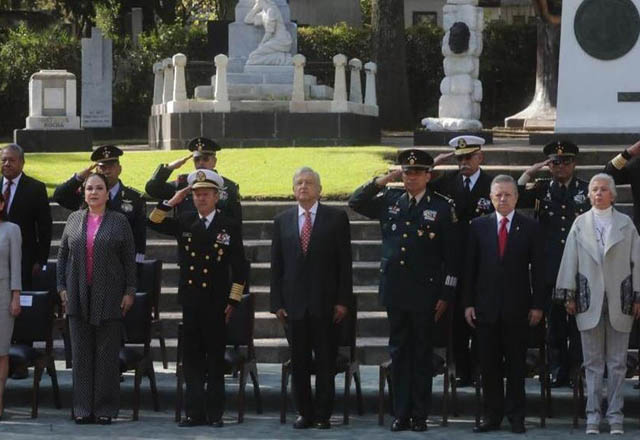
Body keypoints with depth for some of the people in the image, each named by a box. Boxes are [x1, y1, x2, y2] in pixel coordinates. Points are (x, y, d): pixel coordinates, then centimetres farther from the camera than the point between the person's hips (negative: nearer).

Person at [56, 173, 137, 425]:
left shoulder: (119, 222, 2)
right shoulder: (74, 220, 9)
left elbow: (129, 259, 1)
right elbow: (62, 255, 11)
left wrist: (129, 291, -4)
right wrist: (62, 287, 4)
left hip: (109, 297, -2)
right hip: (79, 297, 2)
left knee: (107, 354, 1)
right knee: (81, 353, 4)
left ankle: (105, 409, 7)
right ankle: (83, 409, 9)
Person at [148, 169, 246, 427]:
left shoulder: (230, 227, 0)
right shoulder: (184, 223, 9)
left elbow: (239, 268, 0)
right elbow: (154, 223, 5)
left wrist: (233, 301, -4)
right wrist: (173, 201, -5)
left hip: (216, 304, -3)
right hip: (190, 301, 3)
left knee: (215, 358, 3)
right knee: (192, 358, 5)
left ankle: (215, 413, 9)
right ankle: (195, 412, 10)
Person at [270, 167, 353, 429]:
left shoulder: (336, 218, 2)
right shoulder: (282, 221, 10)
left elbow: (345, 262, 0)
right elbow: (276, 265, 9)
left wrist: (343, 300, -7)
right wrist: (277, 302, 2)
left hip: (325, 302, -2)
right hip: (294, 303, 2)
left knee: (326, 361, 1)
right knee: (299, 361, 5)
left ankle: (323, 414, 8)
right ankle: (305, 413, 13)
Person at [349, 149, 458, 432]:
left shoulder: (440, 207, -3)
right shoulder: (390, 201, 8)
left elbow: (450, 255, -2)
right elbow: (355, 203, 8)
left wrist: (445, 295, -6)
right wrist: (383, 180, -3)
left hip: (425, 293, -3)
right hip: (395, 291, 3)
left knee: (422, 354, 4)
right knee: (399, 353, 8)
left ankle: (420, 414, 11)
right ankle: (401, 413, 13)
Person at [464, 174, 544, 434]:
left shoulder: (530, 227, 3)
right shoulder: (479, 226, 7)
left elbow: (537, 269, 2)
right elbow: (470, 267, 6)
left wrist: (537, 305, -3)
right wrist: (468, 303, 1)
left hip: (517, 308, -1)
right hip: (486, 307, 1)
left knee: (516, 365, 3)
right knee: (488, 365, 3)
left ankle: (516, 416, 9)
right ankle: (492, 416, 10)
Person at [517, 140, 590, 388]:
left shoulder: (588, 191, 6)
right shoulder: (542, 189, 9)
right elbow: (516, 199, -6)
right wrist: (530, 172, -7)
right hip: (550, 267, 1)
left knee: (578, 321, 0)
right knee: (554, 322, 5)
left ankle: (578, 370, 6)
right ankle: (558, 371, 12)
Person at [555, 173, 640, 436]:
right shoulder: (580, 224, 5)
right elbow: (570, 261, 5)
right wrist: (569, 295, 1)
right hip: (589, 302, 0)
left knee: (617, 363, 4)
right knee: (593, 363, 4)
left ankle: (615, 417, 8)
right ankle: (593, 417, 7)